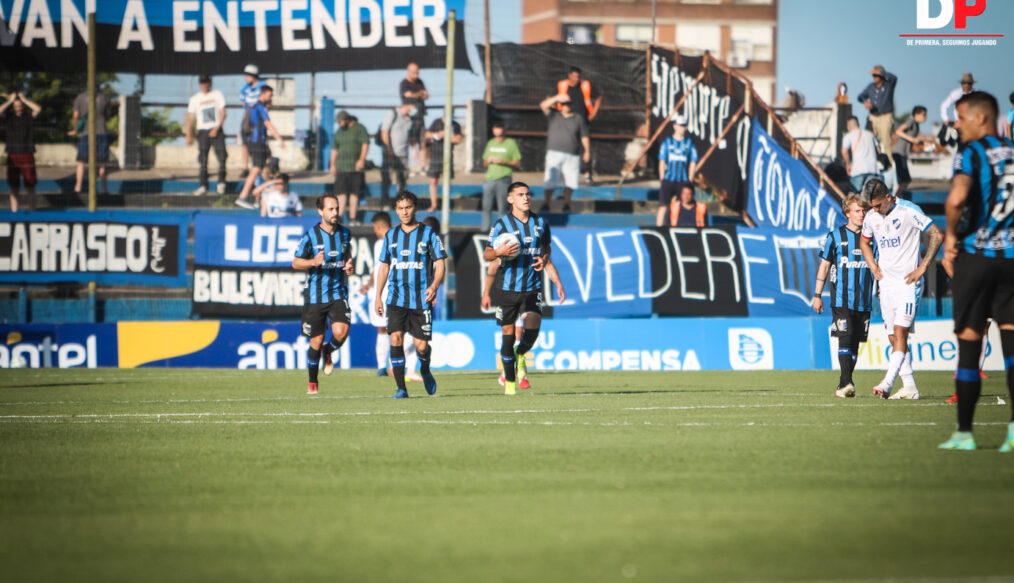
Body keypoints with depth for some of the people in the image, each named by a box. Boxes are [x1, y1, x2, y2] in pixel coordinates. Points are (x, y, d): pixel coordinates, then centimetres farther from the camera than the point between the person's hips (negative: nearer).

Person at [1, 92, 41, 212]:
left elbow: (38, 109, -19)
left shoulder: (29, 116, 1)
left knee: (30, 186, -1)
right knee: (14, 187, 3)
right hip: (12, 156, 1)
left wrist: (24, 99, -10)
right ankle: (14, 213, 8)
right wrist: (10, 101, -10)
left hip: (27, 156, -1)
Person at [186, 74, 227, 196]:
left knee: (221, 156, -9)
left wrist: (216, 129, -12)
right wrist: (189, 135, -3)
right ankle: (203, 185, 0)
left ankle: (221, 182, 1)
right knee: (203, 159, -3)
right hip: (202, 130, 1)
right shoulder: (195, 99, 8)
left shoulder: (217, 95, 6)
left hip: (216, 130, -1)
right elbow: (190, 118, 6)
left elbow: (223, 113, 0)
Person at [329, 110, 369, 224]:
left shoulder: (359, 129, 1)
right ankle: (340, 215, -4)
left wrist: (362, 159, -17)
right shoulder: (339, 132, 17)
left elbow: (365, 144, -6)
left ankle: (352, 217, -1)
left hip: (355, 167, -4)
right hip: (341, 167, 4)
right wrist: (332, 165, 14)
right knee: (341, 191, -4)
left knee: (354, 192, -3)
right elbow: (334, 149, 20)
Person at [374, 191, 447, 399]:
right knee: (396, 338, -14)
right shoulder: (391, 236, 11)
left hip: (421, 299, -2)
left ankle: (425, 370, 33)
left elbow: (439, 264, 1)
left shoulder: (428, 233, 2)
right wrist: (378, 296, 14)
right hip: (396, 298, 2)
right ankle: (401, 388, -10)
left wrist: (434, 286, -17)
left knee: (421, 346, -2)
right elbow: (384, 266, 19)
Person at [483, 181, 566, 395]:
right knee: (508, 335, 1)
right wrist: (499, 252, -21)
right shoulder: (502, 224, -1)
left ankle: (520, 354, 19)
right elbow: (486, 254, 2)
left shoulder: (541, 223, 10)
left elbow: (546, 255, 18)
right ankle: (510, 381, 15)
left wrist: (558, 283, 11)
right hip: (506, 288, -2)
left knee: (532, 330, -15)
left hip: (532, 289, 2)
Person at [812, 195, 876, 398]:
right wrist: (817, 294, 6)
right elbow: (824, 265, 8)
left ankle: (843, 385, 12)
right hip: (841, 300, -3)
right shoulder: (835, 236, 4)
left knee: (855, 343, 4)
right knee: (845, 338, -15)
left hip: (864, 302, 3)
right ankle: (847, 383, -21)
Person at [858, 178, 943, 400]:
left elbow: (937, 235, -9)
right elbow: (864, 242, 27)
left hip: (908, 282, -6)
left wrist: (922, 268, -10)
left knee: (900, 331, -16)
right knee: (894, 338, 4)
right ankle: (909, 387, 7)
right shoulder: (871, 217, 7)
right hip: (886, 283, 6)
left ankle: (888, 382, -24)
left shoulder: (909, 211, -11)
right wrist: (874, 268, 12)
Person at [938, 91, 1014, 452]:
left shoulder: (972, 153, -7)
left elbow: (957, 197, -25)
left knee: (969, 341, 3)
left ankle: (964, 432, 8)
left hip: (975, 255, -4)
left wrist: (951, 236, -8)